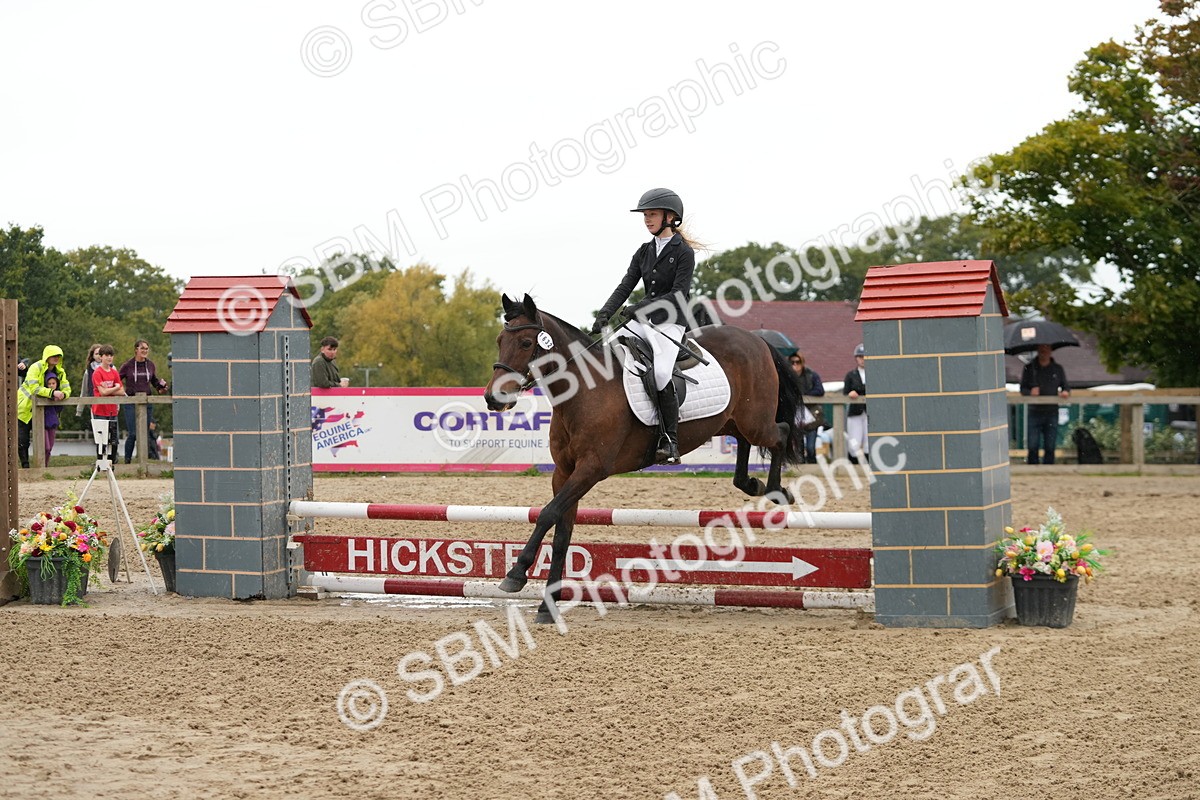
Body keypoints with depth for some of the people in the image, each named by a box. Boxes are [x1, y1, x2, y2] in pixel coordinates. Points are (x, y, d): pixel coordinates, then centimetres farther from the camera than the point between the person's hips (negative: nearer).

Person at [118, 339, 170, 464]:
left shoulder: (150, 364, 8)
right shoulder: (127, 365, -2)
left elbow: (154, 380, 24)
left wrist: (161, 386, 5)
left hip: (147, 402, 4)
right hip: (131, 403, -4)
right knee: (133, 434, -10)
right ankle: (127, 460, 2)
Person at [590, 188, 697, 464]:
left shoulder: (684, 252, -5)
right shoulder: (644, 252, 13)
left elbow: (678, 295, -14)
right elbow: (625, 286, 6)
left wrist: (639, 309, -22)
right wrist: (605, 314, -10)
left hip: (670, 323, -7)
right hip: (644, 320, 7)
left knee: (661, 373, -27)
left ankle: (670, 443, -20)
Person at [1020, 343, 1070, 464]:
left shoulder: (1058, 369, 10)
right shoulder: (1029, 368, 7)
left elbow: (1065, 386, 14)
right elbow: (1022, 388, 8)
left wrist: (1065, 392, -9)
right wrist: (1030, 392, -14)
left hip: (1051, 413, 1)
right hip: (1035, 412, -1)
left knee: (1050, 447, 1)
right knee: (1033, 447, -5)